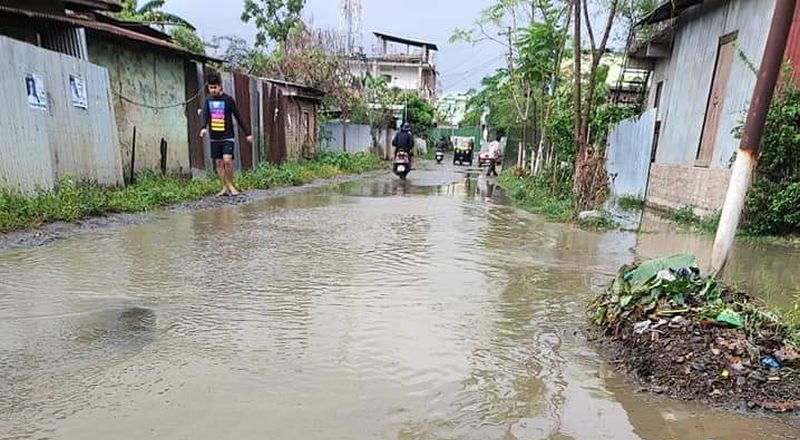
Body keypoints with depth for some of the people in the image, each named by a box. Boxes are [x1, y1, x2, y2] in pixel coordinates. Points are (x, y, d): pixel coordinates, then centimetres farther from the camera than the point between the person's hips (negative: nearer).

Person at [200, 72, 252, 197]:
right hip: (214, 138, 5)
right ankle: (225, 188, 13)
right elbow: (205, 115, -2)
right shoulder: (208, 100, 7)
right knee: (218, 163, 5)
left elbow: (238, 117, 0)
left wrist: (248, 133, 1)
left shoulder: (228, 99, -4)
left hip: (227, 136, -4)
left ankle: (230, 185, 0)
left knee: (227, 160, -18)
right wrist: (204, 128, -23)